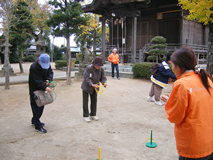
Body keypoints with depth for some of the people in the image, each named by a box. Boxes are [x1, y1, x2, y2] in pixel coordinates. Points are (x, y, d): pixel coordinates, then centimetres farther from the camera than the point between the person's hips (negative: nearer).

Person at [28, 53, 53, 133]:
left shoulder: (47, 64, -3)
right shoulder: (33, 67, -25)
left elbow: (50, 73, 3)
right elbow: (37, 81, -30)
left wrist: (48, 80, -19)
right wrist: (45, 87, -42)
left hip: (42, 89, 7)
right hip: (35, 90, -7)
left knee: (41, 106, 16)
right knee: (36, 107, -3)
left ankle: (34, 121, 35)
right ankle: (38, 126, 4)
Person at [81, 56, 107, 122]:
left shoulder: (101, 69, -11)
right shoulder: (88, 68, -25)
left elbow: (103, 77, -9)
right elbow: (87, 78, -28)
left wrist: (104, 82, -31)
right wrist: (92, 84, -43)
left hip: (94, 88, 5)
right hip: (86, 87, -5)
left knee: (94, 101, 10)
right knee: (85, 101, 2)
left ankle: (93, 115, 23)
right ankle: (85, 116, 11)